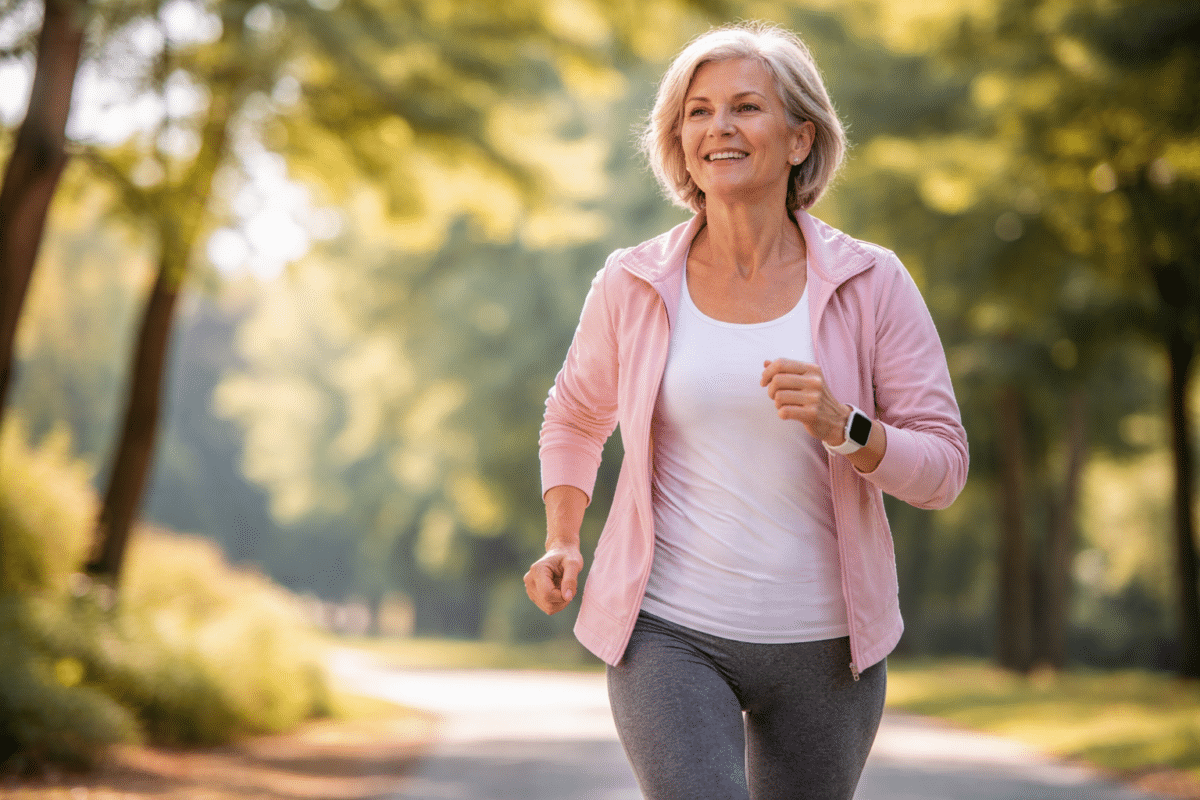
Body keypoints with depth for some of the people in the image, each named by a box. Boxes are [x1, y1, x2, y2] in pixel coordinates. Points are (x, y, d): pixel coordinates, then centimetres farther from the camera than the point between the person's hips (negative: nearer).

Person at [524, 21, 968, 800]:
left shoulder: (872, 284, -5)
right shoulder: (633, 284, -3)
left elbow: (942, 466, -4)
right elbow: (575, 420, 15)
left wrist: (842, 426, -23)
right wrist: (562, 544, 0)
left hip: (824, 639, 1)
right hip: (669, 629, -1)